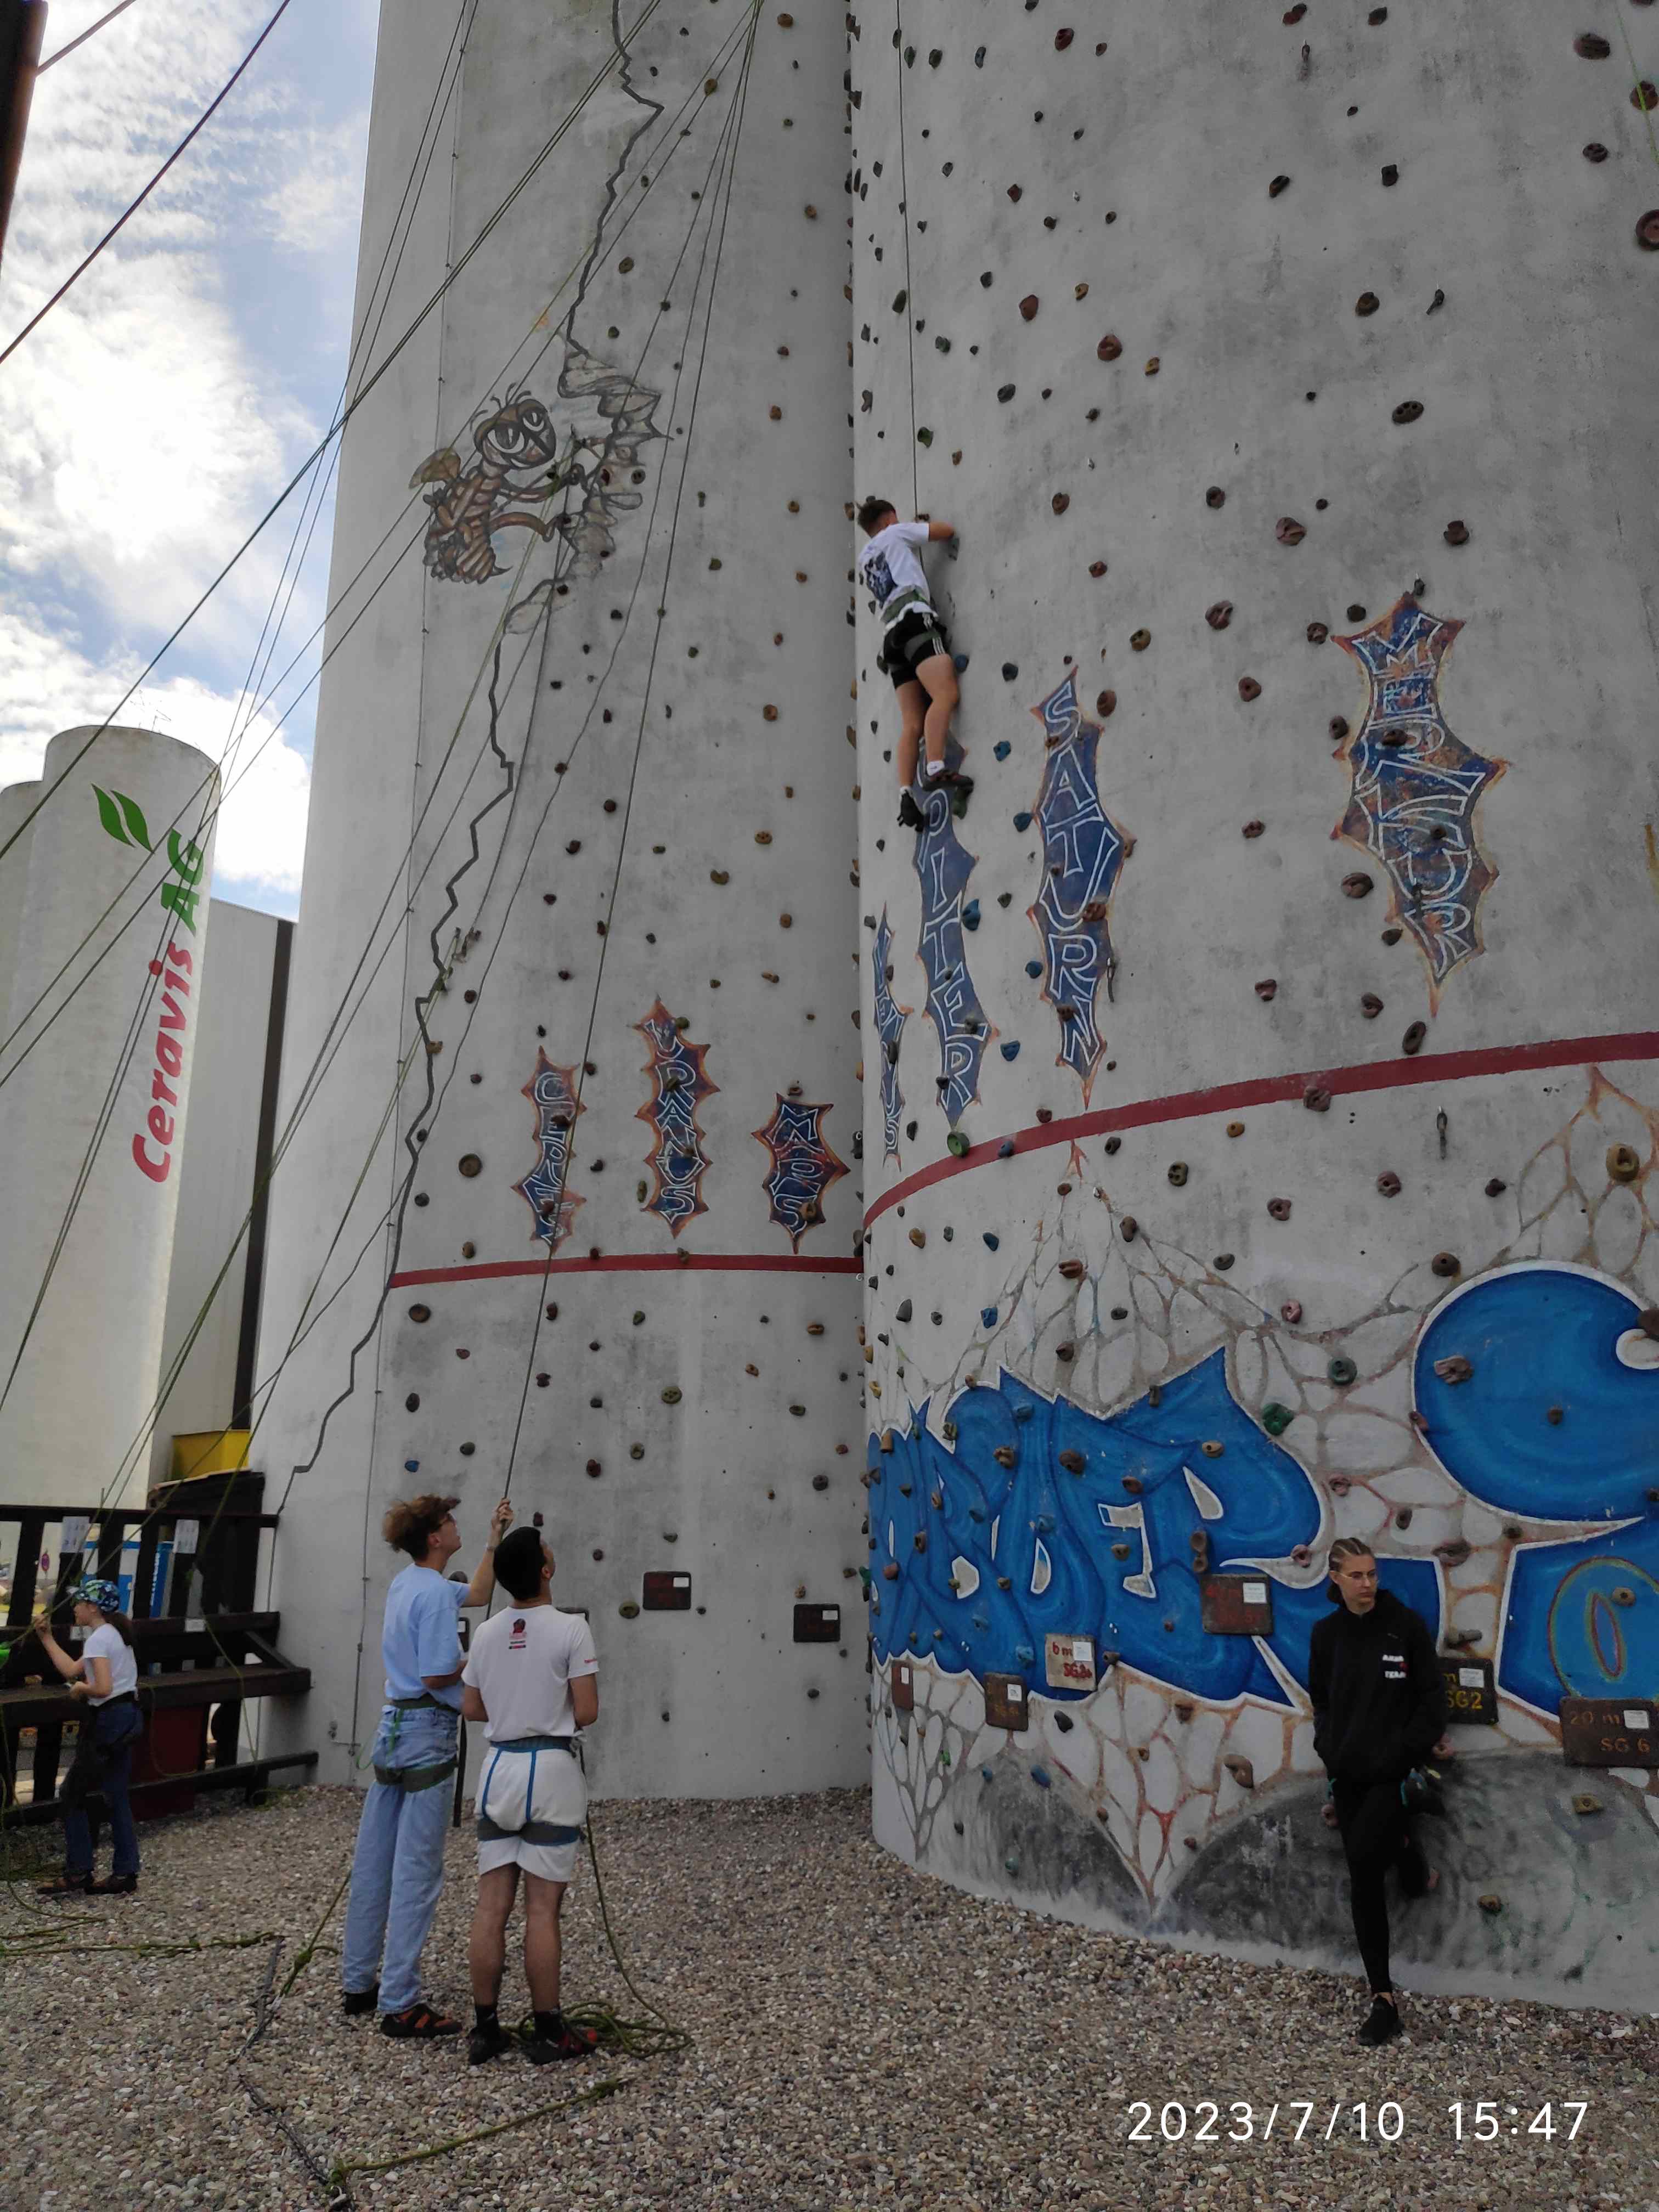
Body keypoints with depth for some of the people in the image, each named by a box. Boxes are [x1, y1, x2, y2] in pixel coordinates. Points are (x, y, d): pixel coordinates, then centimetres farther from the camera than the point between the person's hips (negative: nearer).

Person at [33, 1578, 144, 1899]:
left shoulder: (98, 1639, -15)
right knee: (117, 1797, 13)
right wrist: (46, 1638, 20)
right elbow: (71, 1670, 20)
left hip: (109, 1721, -9)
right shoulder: (115, 1634, 15)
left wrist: (81, 1688, -5)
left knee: (72, 1795, 4)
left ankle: (77, 1875, 10)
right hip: (129, 1717, 9)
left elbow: (103, 1688, -25)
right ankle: (124, 1874, 15)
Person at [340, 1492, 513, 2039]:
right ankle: (399, 2004, 1)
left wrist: (494, 1539, 22)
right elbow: (436, 1675, -22)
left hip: (392, 1728, 10)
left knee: (375, 1863, 15)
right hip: (425, 1733, -10)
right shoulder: (434, 1593, -18)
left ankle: (359, 1984, 25)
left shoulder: (406, 1582, 11)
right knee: (417, 1871, -3)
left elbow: (477, 1593, 25)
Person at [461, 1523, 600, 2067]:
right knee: (542, 1910, 2)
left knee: (491, 1906, 10)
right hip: (551, 1769, -5)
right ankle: (548, 2033, 12)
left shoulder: (486, 1633, 4)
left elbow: (471, 1708, 11)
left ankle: (485, 2029, 18)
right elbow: (586, 1712, -14)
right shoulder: (570, 1629, -13)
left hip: (499, 1767, 5)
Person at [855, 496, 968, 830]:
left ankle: (906, 796, -20)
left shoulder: (864, 559, 31)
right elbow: (949, 530, 16)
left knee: (912, 724, -4)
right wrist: (923, 526, 38)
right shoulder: (896, 533, 15)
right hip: (914, 619, -6)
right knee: (945, 694, -24)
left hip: (892, 634, 7)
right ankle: (936, 769, -44)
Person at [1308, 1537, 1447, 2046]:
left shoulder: (1405, 1623, -7)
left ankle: (1412, 1859, 12)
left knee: (1364, 1855, -22)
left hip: (1393, 1771, -4)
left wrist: (1408, 1753, -12)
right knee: (1364, 1884, 7)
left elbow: (1433, 1696, -5)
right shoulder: (1326, 1633, 3)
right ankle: (1383, 1999, 18)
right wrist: (1328, 1747, 1)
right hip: (1349, 1773, 4)